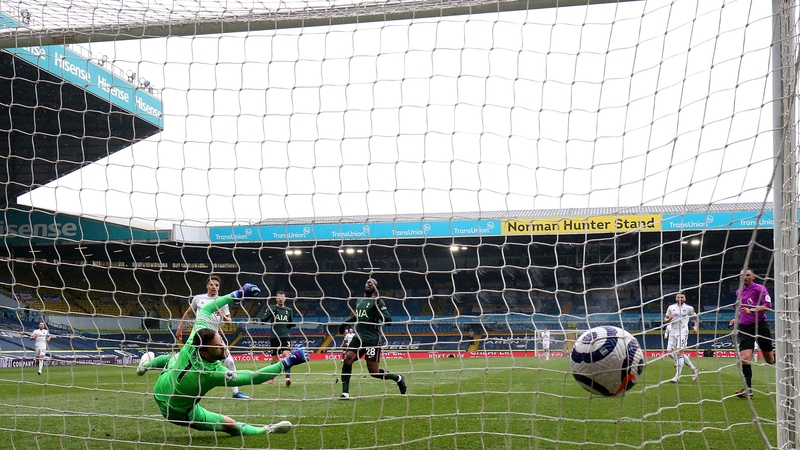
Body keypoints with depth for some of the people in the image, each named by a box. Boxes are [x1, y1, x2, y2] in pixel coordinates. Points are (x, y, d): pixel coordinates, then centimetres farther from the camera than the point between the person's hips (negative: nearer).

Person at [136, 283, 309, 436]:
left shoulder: (197, 336, -27)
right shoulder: (214, 373, -40)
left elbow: (205, 309, -10)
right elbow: (254, 377, -37)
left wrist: (238, 294, -9)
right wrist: (288, 362, -37)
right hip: (179, 412, -6)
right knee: (231, 425, 3)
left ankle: (147, 364, 60)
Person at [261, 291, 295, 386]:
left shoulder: (289, 310, 13)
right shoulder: (271, 309, 4)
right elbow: (263, 320, -4)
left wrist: (292, 324, -1)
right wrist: (270, 313, -20)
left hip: (285, 336, 1)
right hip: (274, 337, -1)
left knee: (287, 355, -20)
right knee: (275, 359, 7)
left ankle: (288, 377, -29)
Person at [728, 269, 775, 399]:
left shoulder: (759, 289, -7)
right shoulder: (739, 292, 14)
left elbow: (768, 305, -16)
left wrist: (752, 310, -26)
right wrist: (736, 318, 14)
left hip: (760, 326, -4)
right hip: (744, 328, 4)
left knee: (770, 360, 8)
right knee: (744, 358, -14)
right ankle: (747, 390, -15)